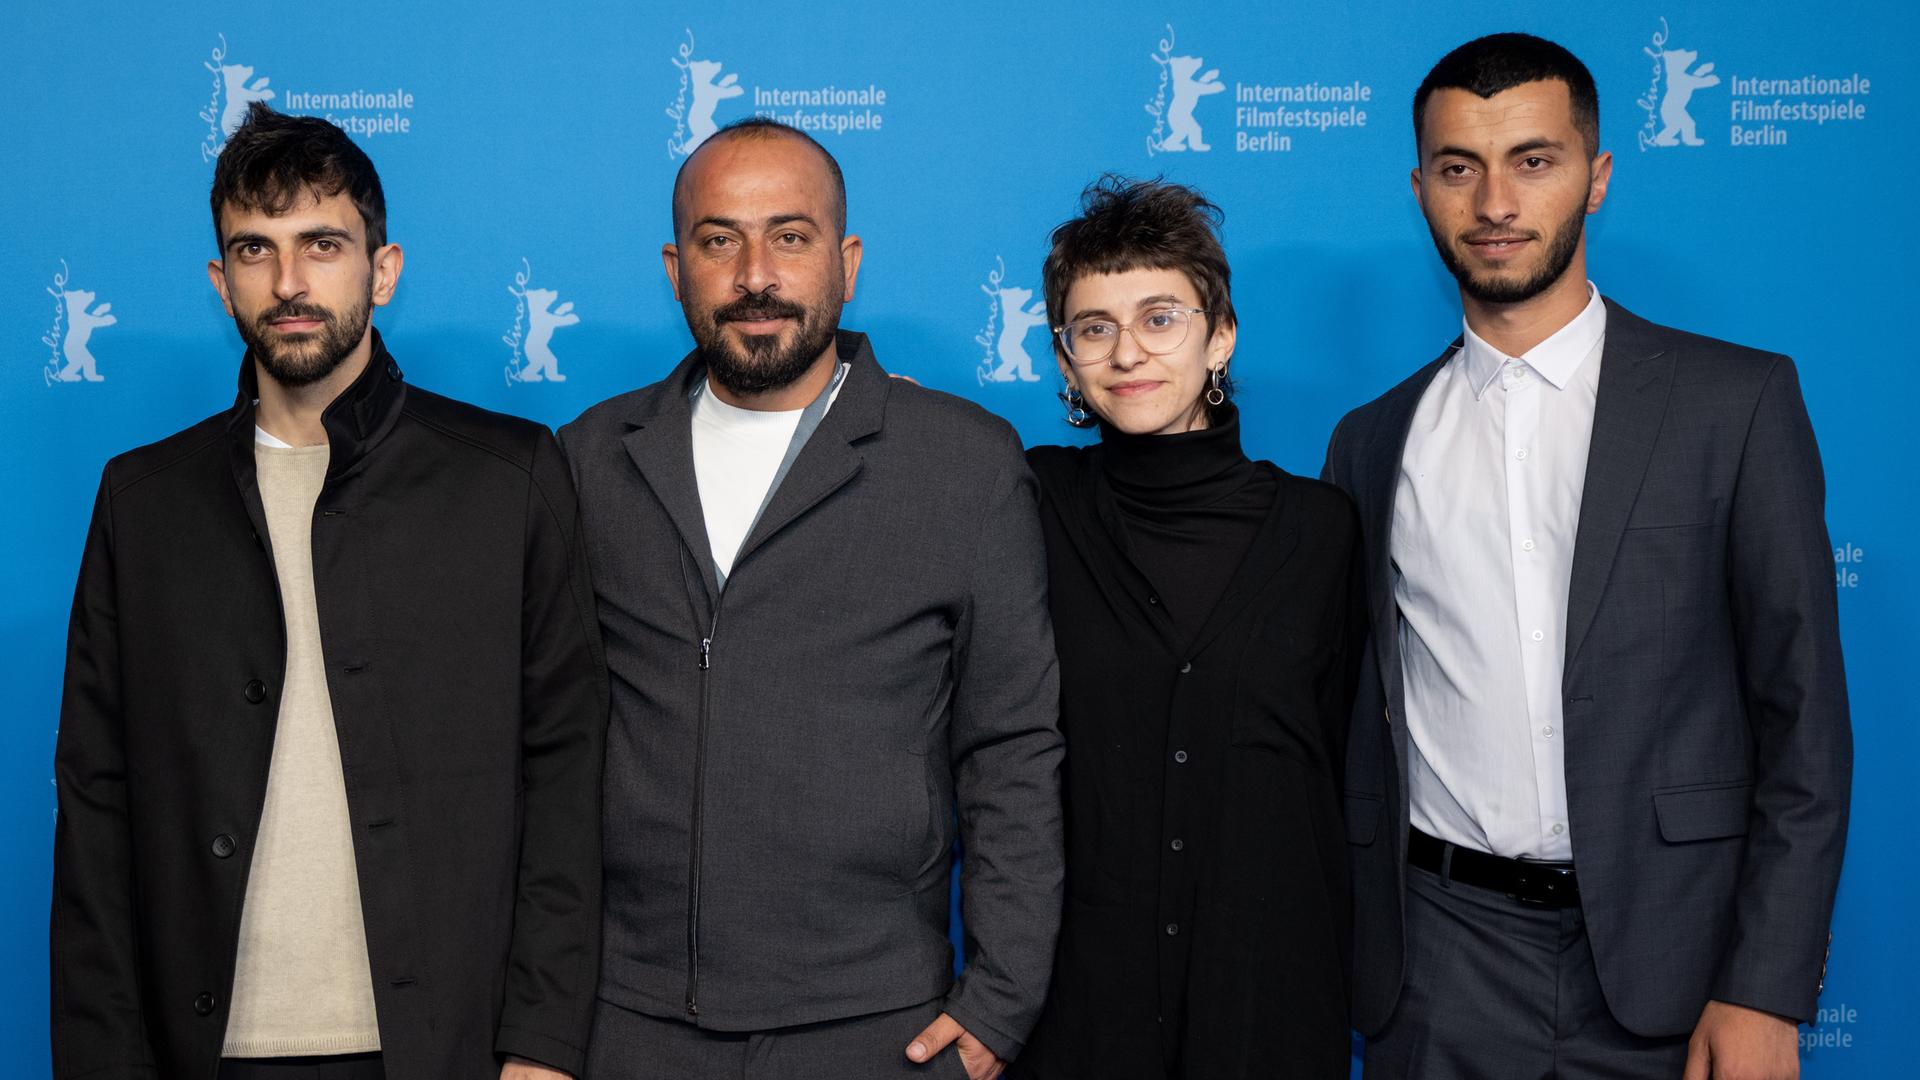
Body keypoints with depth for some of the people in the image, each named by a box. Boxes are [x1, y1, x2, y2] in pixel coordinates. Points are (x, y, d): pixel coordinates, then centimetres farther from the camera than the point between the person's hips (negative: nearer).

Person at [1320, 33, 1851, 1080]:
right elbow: (1358, 727, 11)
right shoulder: (1372, 440, 8)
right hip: (1440, 961, 2)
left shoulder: (1737, 401, -1)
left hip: (1663, 954, -2)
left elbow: (1803, 718, -4)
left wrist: (1766, 993, -9)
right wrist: (1344, 955, 5)